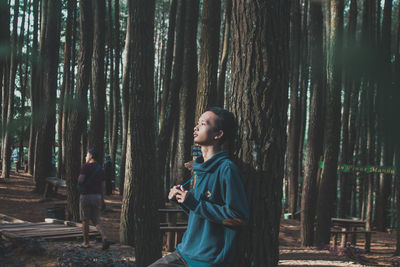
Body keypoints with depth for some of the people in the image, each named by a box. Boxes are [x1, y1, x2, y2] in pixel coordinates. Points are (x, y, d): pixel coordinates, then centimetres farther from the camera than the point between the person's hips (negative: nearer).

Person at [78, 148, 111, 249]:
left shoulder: (86, 166, -8)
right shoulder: (100, 168, 10)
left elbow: (80, 180, -17)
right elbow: (103, 185, 10)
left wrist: (79, 179, 7)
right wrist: (102, 199, 16)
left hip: (86, 195, -5)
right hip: (97, 196, 5)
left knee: (85, 220, 7)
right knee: (96, 220, 8)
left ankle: (86, 242, 13)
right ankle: (104, 238, -13)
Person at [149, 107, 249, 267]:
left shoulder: (226, 169, -15)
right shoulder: (199, 168, 12)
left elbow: (240, 219, -21)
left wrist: (196, 204, -21)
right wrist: (181, 200, 3)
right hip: (185, 252, 8)